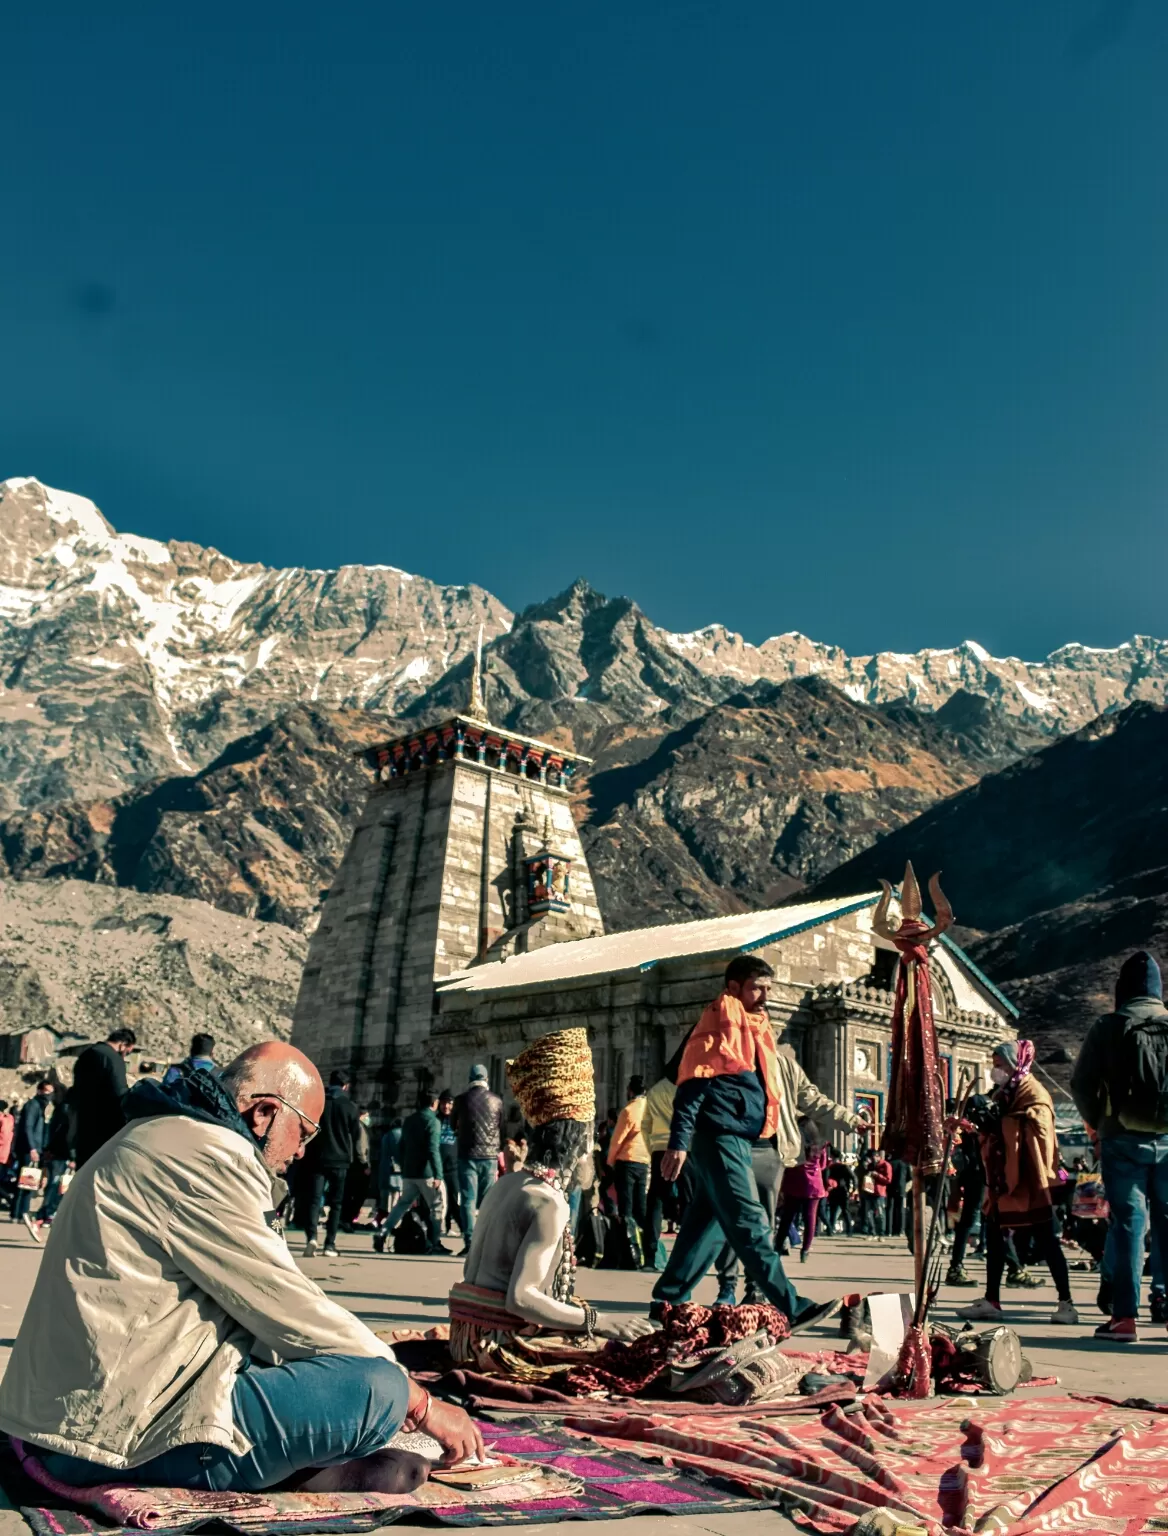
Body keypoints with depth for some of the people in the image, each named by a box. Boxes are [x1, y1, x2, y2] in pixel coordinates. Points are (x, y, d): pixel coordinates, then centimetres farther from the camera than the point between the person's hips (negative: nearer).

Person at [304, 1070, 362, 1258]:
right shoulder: (350, 1106, -1)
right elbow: (356, 1136, 1)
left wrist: (310, 1152, 15)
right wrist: (352, 1156, 16)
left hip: (319, 1158, 1)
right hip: (340, 1160, -1)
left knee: (315, 1199, 0)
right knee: (336, 1203, 7)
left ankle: (312, 1237, -21)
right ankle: (330, 1244, 2)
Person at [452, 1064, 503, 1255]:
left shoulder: (461, 1099, -1)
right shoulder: (496, 1101, 3)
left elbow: (455, 1126, 14)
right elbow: (502, 1129, 10)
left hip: (468, 1155, -2)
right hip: (490, 1155, 2)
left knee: (468, 1200, 0)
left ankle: (470, 1243, -7)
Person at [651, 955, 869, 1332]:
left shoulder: (756, 1033, 19)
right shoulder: (717, 1026, -7)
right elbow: (691, 1085, -13)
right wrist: (679, 1142, -19)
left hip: (738, 1141, 9)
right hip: (718, 1137, -9)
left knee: (707, 1226, 10)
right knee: (750, 1226, -9)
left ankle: (665, 1304, 18)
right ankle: (791, 1308, -11)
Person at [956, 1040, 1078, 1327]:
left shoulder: (1032, 1092, -9)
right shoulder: (1002, 1094, 16)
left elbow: (1035, 1126, -24)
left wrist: (995, 1120, -27)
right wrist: (968, 1123, 7)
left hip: (1028, 1180, -9)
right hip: (1002, 1178, 9)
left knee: (1045, 1239, -2)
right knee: (994, 1236, 9)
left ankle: (1066, 1303, 6)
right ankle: (991, 1301, 15)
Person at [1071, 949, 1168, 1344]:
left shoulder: (1108, 1028, -3)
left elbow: (1081, 1083, -3)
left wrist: (1098, 1123, 11)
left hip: (1123, 1139, -2)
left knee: (1127, 1223, 2)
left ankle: (1125, 1316, 2)